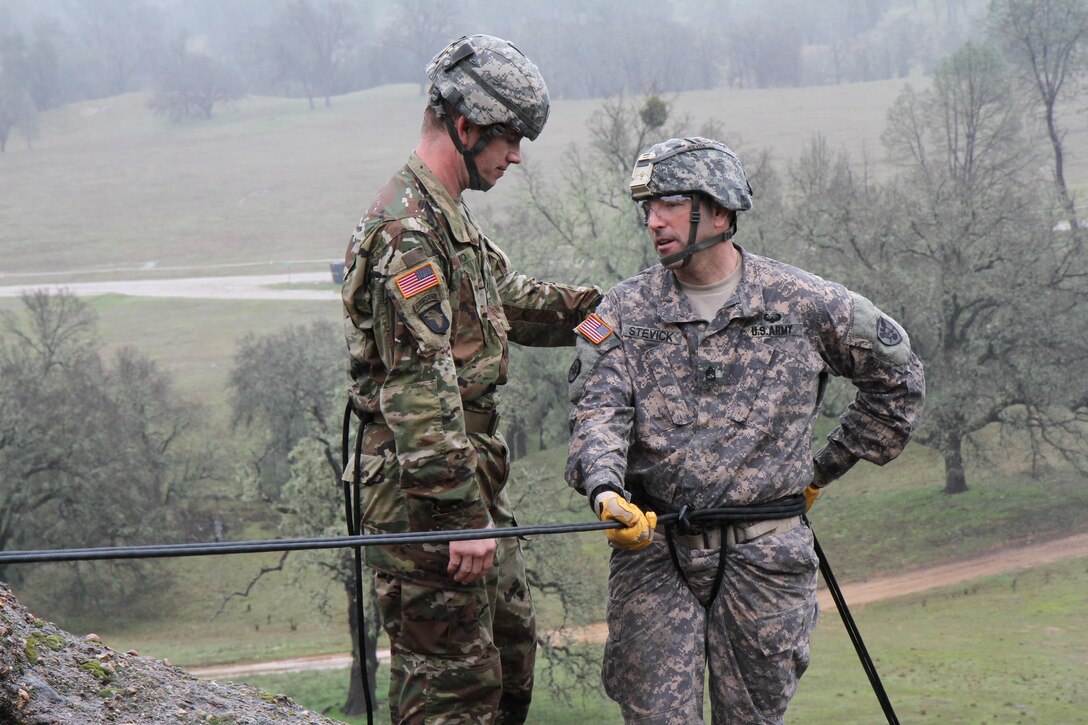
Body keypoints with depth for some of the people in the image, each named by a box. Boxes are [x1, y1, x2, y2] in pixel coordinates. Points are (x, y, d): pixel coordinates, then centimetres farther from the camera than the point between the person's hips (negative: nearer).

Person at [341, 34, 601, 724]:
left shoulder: (451, 219, 15)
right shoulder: (408, 229, -20)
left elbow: (514, 300, 29)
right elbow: (421, 388, -25)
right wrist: (463, 516, -26)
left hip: (475, 479, 11)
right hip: (427, 490, -11)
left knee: (512, 655, 18)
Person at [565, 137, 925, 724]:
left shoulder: (802, 303, 2)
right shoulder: (622, 312, 4)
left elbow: (898, 377, 14)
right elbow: (598, 410, -9)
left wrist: (830, 466, 13)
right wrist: (605, 489, -30)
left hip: (765, 550, 0)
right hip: (652, 549, 0)